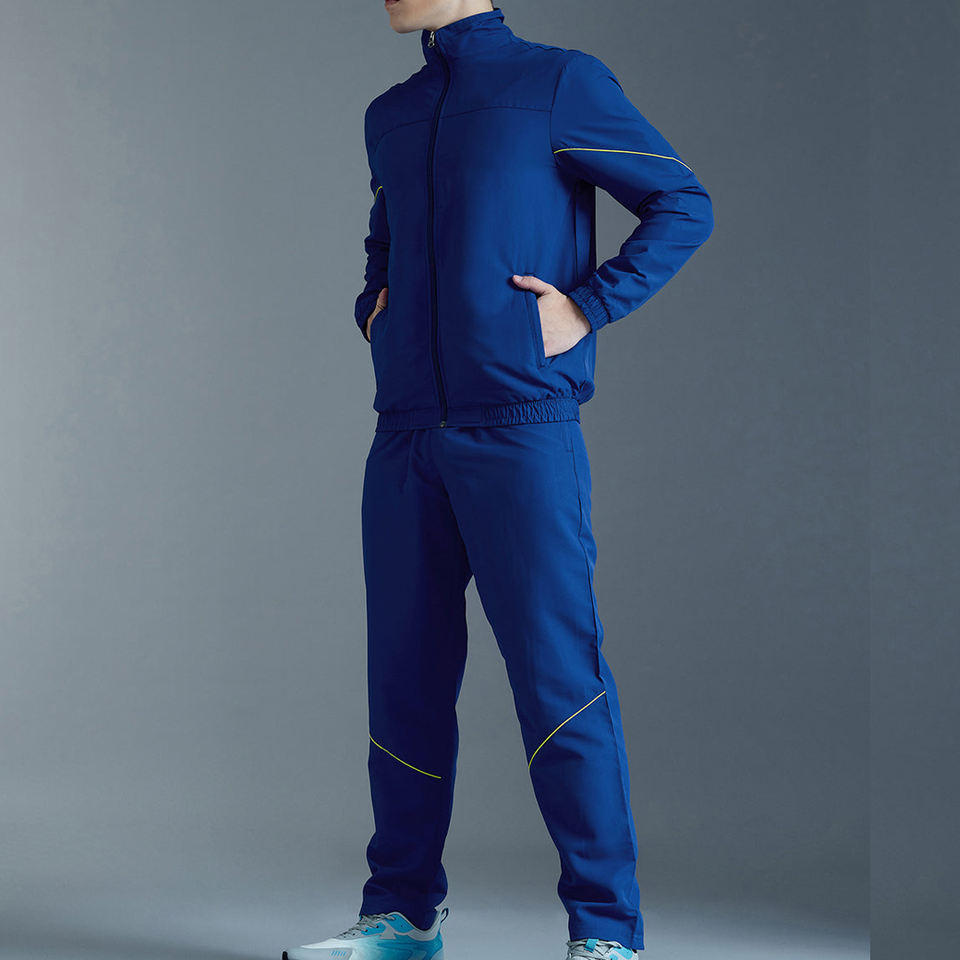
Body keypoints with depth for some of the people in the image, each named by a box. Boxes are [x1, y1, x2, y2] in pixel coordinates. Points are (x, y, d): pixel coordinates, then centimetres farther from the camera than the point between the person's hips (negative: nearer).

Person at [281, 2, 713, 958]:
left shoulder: (560, 82, 0)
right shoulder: (388, 116, 18)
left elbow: (683, 205, -1)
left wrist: (589, 307, -9)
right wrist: (374, 309, 15)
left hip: (521, 430, -6)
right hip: (406, 436, 6)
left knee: (556, 674, -6)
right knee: (404, 676, 8)